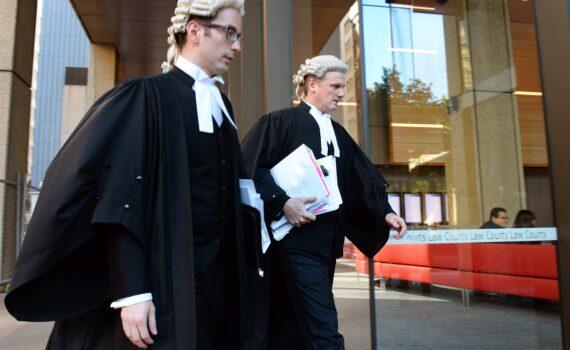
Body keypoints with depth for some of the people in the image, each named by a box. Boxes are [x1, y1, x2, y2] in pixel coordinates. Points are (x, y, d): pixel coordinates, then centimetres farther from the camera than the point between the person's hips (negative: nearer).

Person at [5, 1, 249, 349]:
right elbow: (122, 200, -17)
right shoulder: (148, 97, -10)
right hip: (163, 278, -7)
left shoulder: (222, 105, 11)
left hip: (214, 276, 7)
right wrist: (131, 291, -22)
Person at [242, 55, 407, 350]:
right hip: (298, 240, -7)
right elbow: (250, 169, -13)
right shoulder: (280, 122, -4)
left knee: (305, 325, 15)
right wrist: (282, 203, -22)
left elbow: (364, 180, 14)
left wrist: (385, 213, 1)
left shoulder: (338, 133, 17)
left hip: (328, 241, 7)